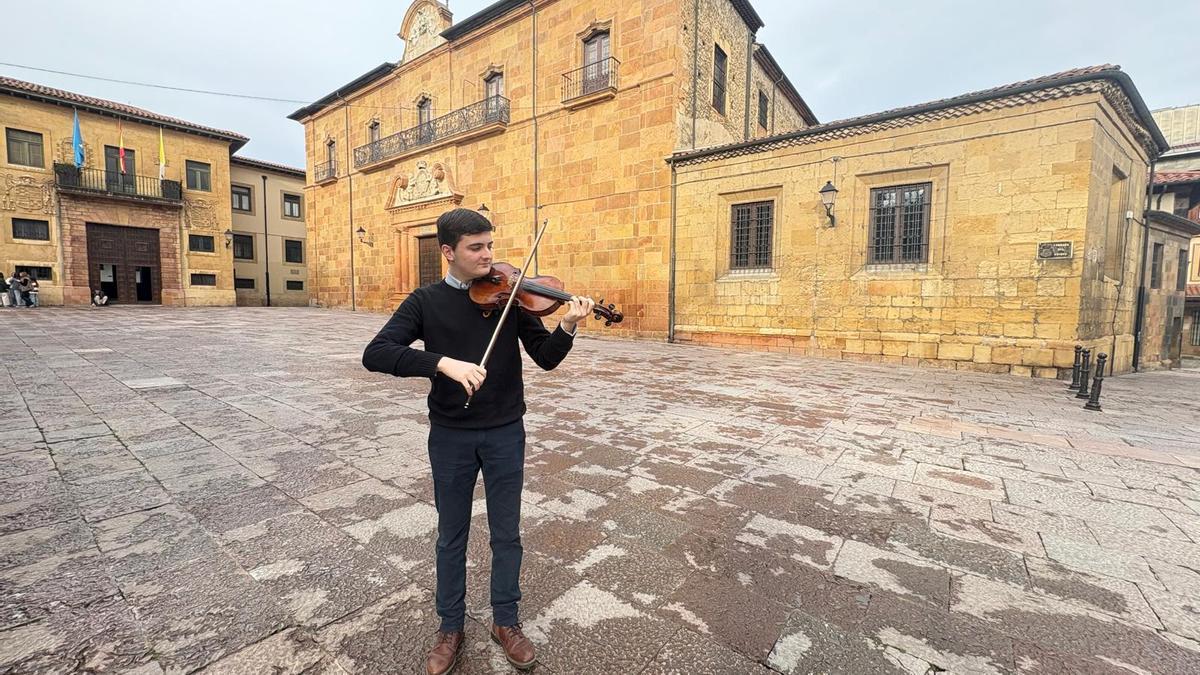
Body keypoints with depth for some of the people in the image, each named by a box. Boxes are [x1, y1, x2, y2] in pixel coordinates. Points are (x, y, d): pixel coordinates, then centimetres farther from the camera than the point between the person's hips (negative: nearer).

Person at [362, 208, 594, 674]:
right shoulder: (426, 301, -3)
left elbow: (545, 358, -6)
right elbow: (375, 354, -16)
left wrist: (567, 328, -27)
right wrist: (443, 362, -31)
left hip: (505, 433, 0)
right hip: (450, 435, 0)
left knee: (506, 533, 13)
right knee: (452, 536, 16)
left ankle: (505, 621, 35)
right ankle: (450, 626, 38)